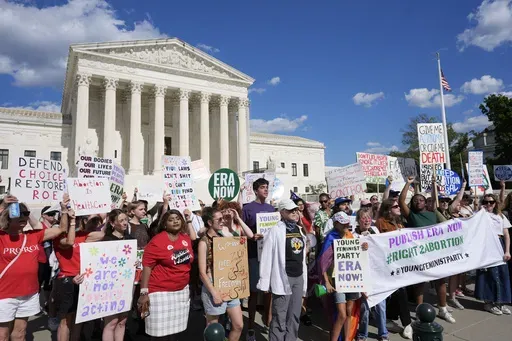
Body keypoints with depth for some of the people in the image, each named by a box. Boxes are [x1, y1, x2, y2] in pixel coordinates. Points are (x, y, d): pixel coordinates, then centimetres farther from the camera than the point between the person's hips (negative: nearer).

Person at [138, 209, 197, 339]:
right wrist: (144, 292, -18)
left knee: (175, 330, 15)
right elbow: (147, 266, -15)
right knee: (160, 333, 2)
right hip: (161, 292, -6)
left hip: (182, 290, 6)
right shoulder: (156, 241, -14)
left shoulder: (186, 238, 2)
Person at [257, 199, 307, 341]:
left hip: (299, 277, 6)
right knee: (280, 318, 1)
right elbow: (266, 257, -12)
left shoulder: (300, 230, 10)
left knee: (294, 316, 14)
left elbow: (302, 257, 15)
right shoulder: (276, 231, -11)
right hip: (283, 278, -6)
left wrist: (304, 277, 14)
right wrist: (264, 282, -14)